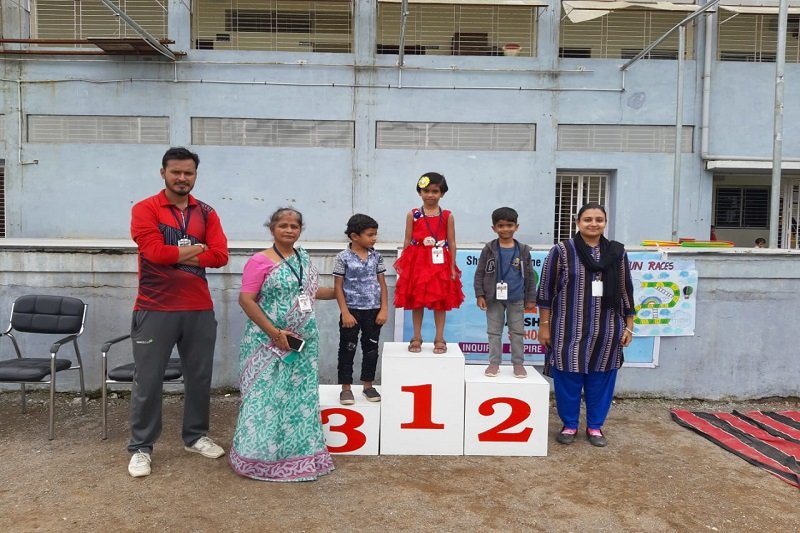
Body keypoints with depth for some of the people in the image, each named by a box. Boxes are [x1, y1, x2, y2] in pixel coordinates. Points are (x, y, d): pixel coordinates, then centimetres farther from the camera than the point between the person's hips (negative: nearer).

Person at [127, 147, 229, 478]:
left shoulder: (207, 213, 9)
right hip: (155, 309, -3)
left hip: (199, 309, 4)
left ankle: (195, 436, 28)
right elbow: (154, 251, -16)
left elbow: (220, 255, -4)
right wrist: (194, 250, -6)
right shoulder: (145, 209, -2)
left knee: (199, 376, 12)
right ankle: (140, 448, 18)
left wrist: (174, 256, -10)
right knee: (148, 381, 4)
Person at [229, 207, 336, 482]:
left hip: (303, 342, 6)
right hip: (269, 343, -6)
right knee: (267, 396, -1)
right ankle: (262, 456, 14)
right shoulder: (260, 261, -10)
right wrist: (275, 332, -19)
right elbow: (246, 299, -15)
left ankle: (297, 453, 24)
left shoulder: (303, 258, 10)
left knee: (300, 397, 11)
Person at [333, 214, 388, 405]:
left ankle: (368, 385, 26)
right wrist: (345, 312, -12)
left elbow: (382, 284, 6)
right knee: (347, 349, 6)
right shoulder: (343, 257, -8)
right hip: (352, 310, -3)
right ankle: (346, 388, 18)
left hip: (373, 310, 3)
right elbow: (338, 287, -7)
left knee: (371, 348, 11)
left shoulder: (376, 257, 2)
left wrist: (384, 309, -1)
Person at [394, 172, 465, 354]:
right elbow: (407, 241, 4)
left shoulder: (447, 216, 1)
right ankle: (417, 338, 19)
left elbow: (452, 243, 1)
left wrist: (452, 266, -2)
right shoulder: (413, 215, 2)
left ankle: (439, 339, 18)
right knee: (416, 301, 7)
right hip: (418, 263, 0)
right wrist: (403, 263, 0)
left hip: (441, 263, 0)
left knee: (441, 301, 6)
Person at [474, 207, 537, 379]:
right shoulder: (489, 249, -3)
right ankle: (494, 362, 16)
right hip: (494, 298, 0)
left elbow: (529, 276, 4)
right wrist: (480, 295, -7)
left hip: (516, 299, 1)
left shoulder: (523, 251, 0)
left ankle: (518, 363, 17)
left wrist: (531, 298, 3)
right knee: (494, 332, 7)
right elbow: (479, 274, -1)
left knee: (517, 332, 8)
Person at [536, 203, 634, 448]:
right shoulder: (562, 251, -4)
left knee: (601, 378, 10)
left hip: (607, 331, 3)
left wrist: (628, 326, 11)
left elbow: (626, 291, 11)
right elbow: (546, 290, -2)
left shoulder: (617, 252, 6)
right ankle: (569, 425, 23)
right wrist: (544, 325, -3)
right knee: (568, 378, 5)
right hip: (569, 329, -2)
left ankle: (595, 426, 27)